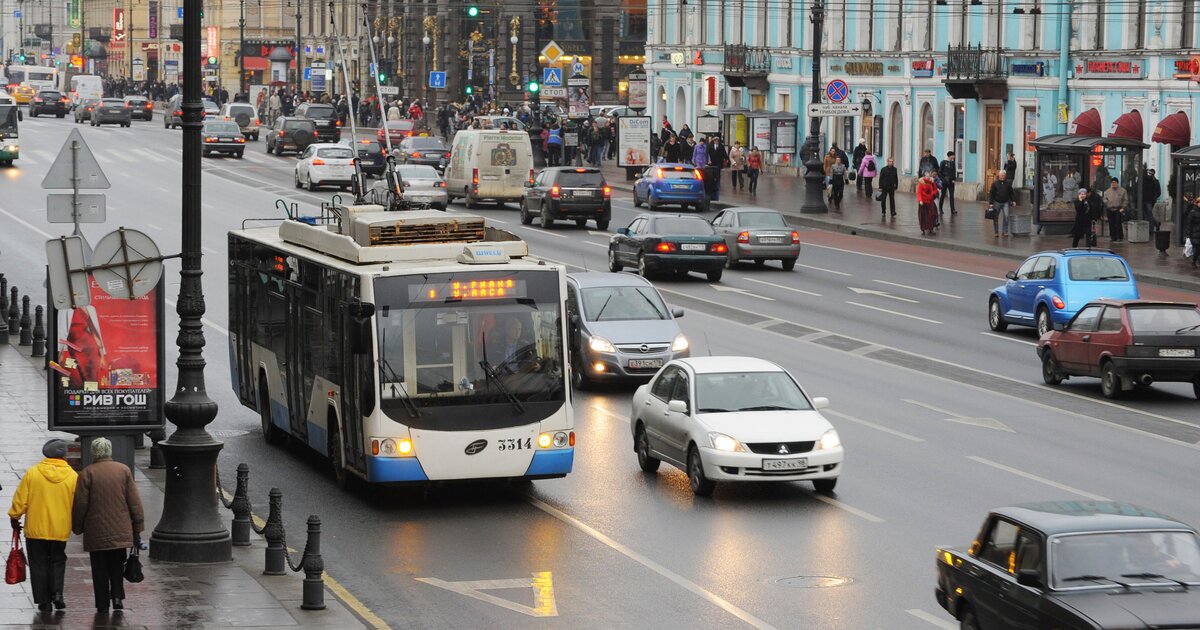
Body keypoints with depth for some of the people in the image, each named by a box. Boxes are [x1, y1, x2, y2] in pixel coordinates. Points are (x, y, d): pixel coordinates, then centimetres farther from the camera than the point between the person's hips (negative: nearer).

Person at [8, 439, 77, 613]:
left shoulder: (32, 473, -7)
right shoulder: (72, 476, -5)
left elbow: (20, 499, -3)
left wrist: (14, 518, 12)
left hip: (35, 529, -1)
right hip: (60, 529, 1)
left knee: (39, 564, 8)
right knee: (58, 561, 17)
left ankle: (43, 600, 6)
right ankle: (57, 593, -1)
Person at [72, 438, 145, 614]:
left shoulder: (87, 474, -8)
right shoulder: (124, 470, 1)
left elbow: (80, 505, -7)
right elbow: (134, 502, 2)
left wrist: (77, 527, 7)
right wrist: (138, 527, 8)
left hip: (96, 533, -2)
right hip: (120, 532, 2)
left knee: (100, 570, 5)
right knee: (117, 567, 17)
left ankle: (102, 604, 5)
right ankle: (118, 596, 3)